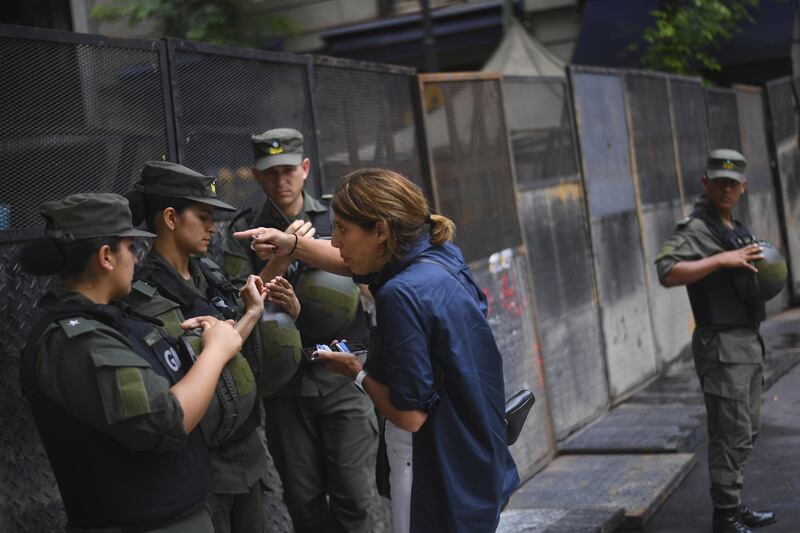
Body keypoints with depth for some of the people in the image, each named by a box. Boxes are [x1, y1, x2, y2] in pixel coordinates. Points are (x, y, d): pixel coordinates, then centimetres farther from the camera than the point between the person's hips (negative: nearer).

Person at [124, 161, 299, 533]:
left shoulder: (209, 273, 4)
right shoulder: (147, 295, -17)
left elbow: (256, 353, 11)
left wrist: (286, 307, -6)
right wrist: (252, 314, -15)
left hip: (246, 446, 7)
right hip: (203, 461, -7)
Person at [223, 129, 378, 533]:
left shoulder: (336, 219, 6)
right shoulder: (244, 233, 5)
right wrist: (282, 258, -19)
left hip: (344, 377, 0)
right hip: (286, 384, 0)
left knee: (352, 499, -2)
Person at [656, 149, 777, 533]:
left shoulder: (736, 229, 16)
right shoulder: (696, 229, -13)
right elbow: (667, 272, -29)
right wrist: (722, 259, -29)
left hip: (748, 342, 10)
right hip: (722, 346, -10)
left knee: (747, 430, 16)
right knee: (731, 434, -6)